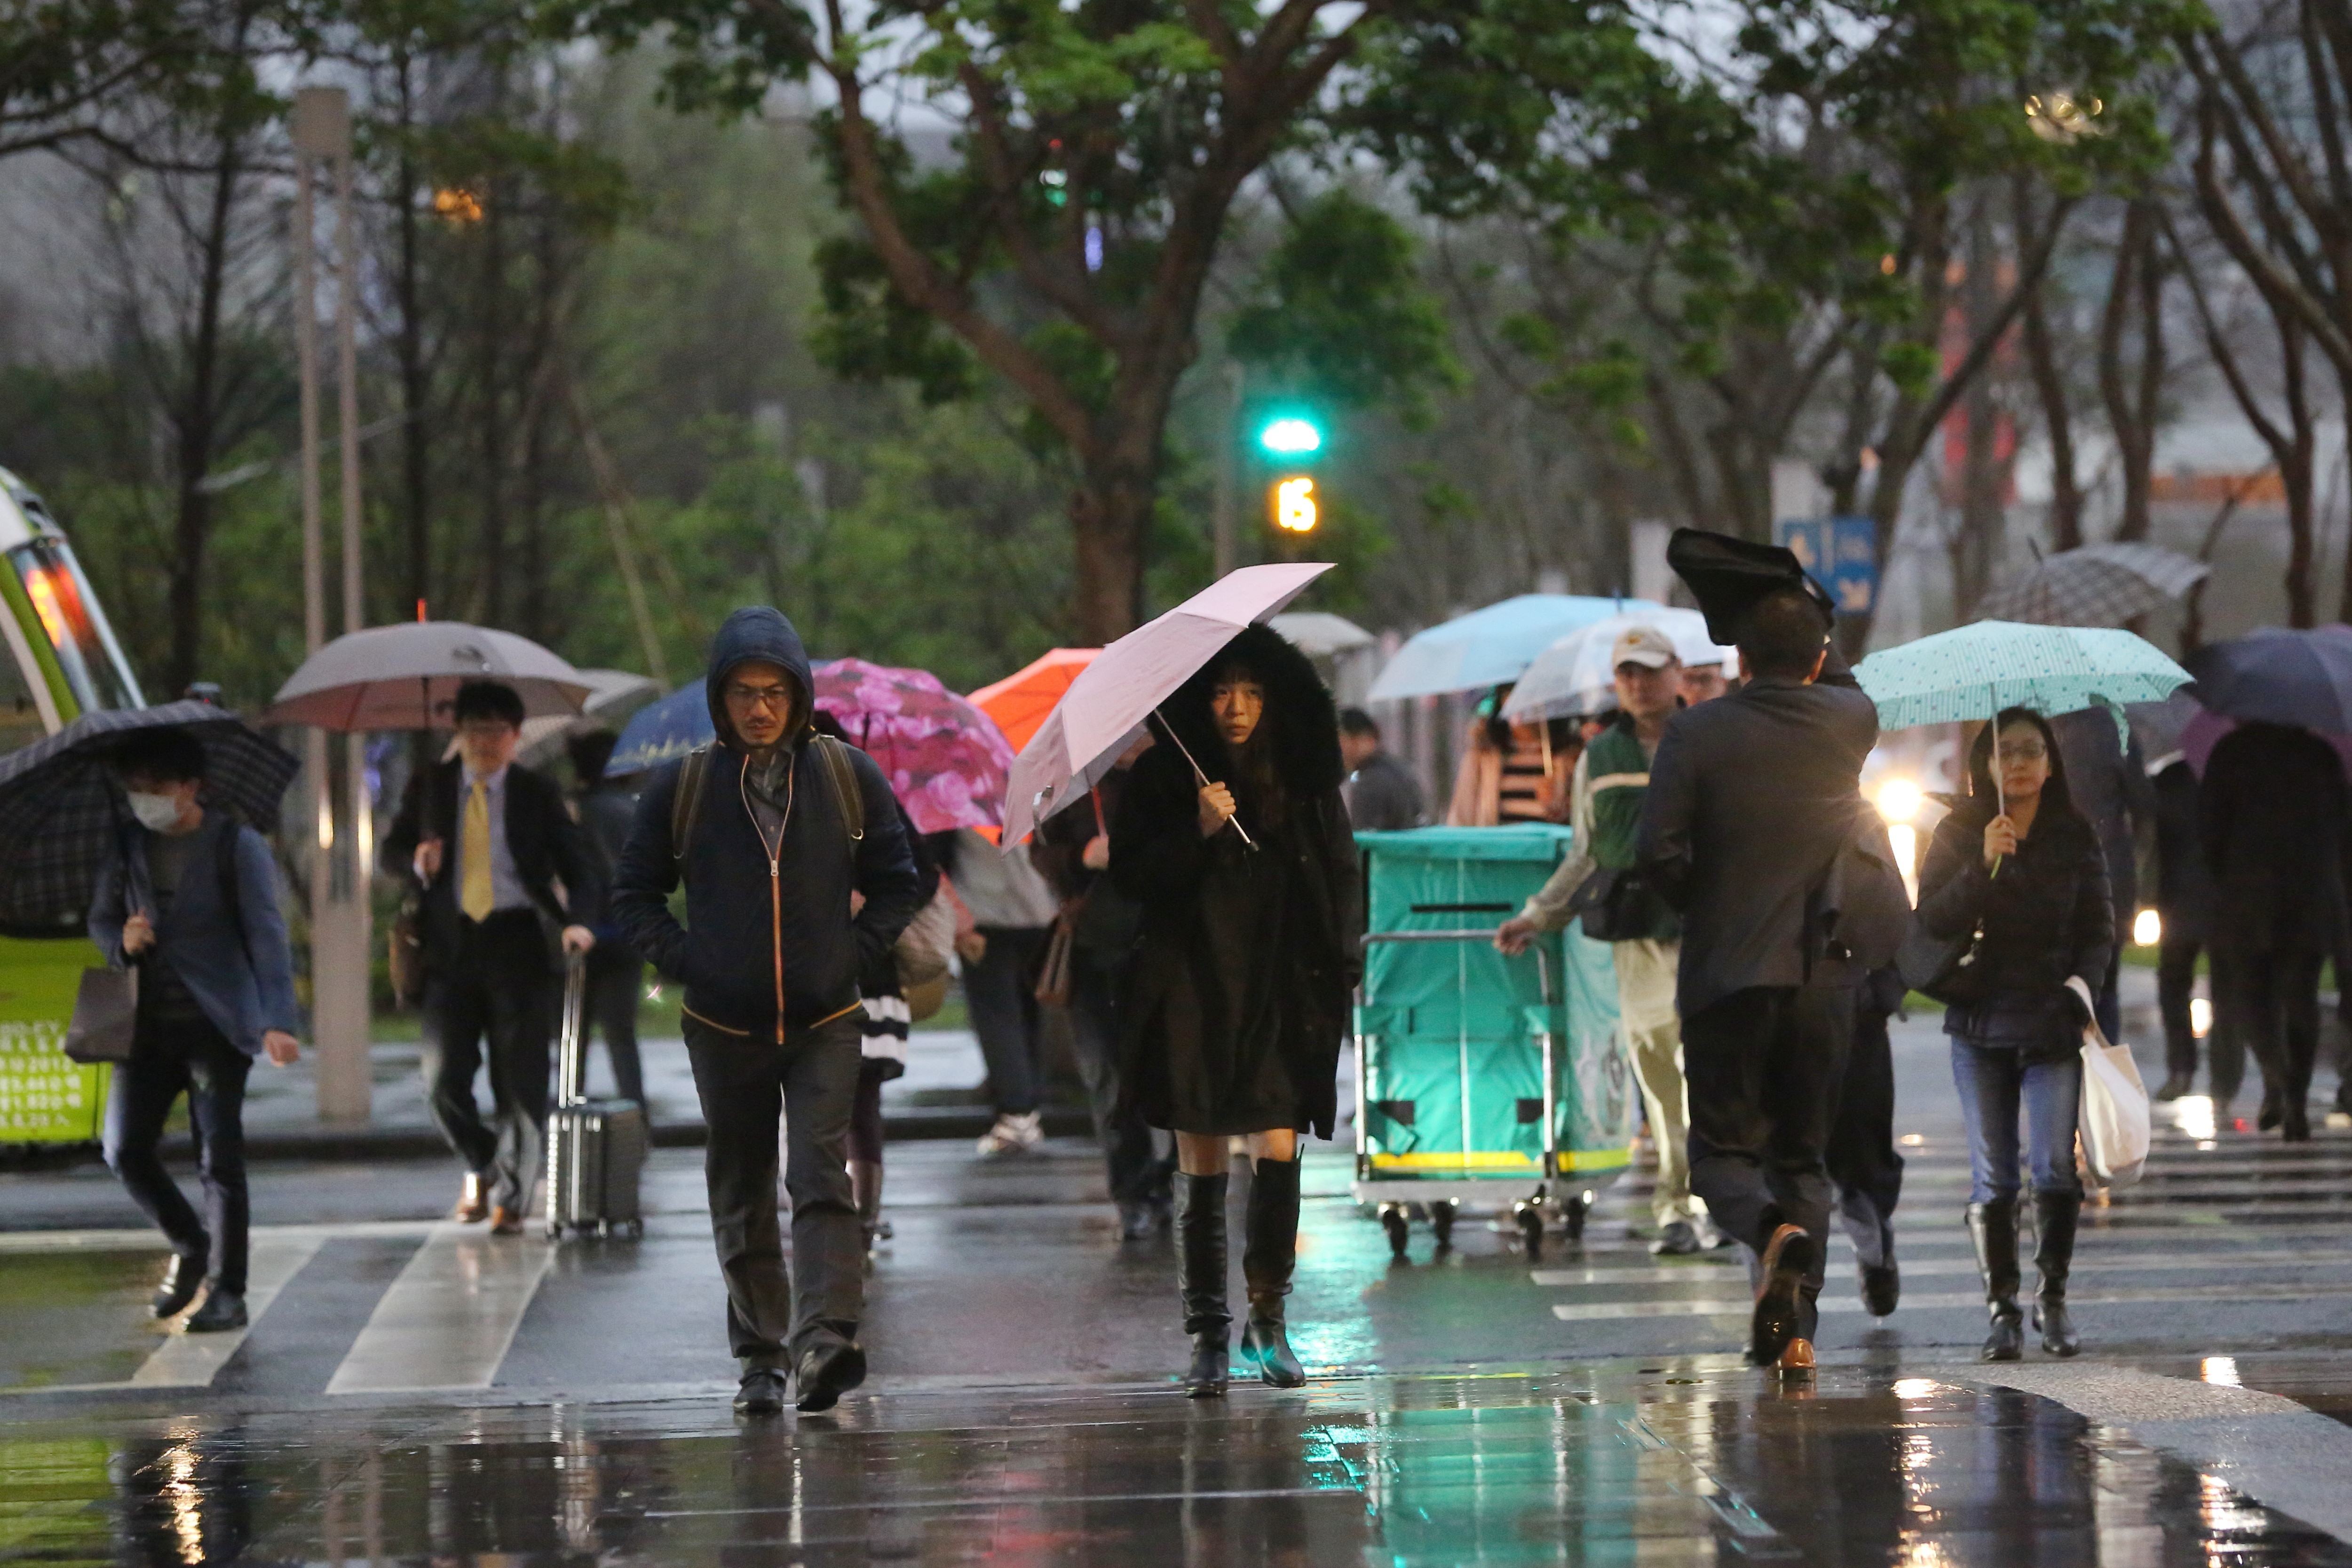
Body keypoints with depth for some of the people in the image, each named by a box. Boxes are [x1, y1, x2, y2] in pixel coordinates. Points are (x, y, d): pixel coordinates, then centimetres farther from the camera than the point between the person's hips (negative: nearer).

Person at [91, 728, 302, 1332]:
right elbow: (101, 916, 17)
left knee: (219, 1159, -5)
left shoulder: (237, 846, -6)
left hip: (216, 1025, -4)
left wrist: (278, 1021, -23)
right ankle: (189, 1248, 22)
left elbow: (266, 935, -12)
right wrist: (121, 939, -9)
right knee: (125, 1150, -2)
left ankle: (227, 1292, 3)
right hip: (151, 1025, 5)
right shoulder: (129, 847, 7)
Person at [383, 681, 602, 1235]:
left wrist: (579, 920, -16)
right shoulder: (430, 787, 10)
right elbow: (391, 853, 16)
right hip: (451, 945, 1)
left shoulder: (537, 793, 5)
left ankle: (511, 1199, 10)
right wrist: (416, 860, -9)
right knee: (442, 1082, -5)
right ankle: (481, 1167, 22)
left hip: (516, 944, -1)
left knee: (520, 1082, -1)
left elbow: (580, 866, 4)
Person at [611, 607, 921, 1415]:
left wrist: (855, 952, -3)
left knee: (822, 1177, -15)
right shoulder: (681, 787, 1)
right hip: (724, 1027, 1)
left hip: (825, 1024, -1)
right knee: (741, 1192, 6)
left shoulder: (848, 776, 3)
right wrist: (684, 961, -5)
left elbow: (897, 885, 11)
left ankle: (829, 1335, -24)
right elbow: (635, 893, 9)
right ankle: (761, 1356, 12)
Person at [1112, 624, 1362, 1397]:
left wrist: (1343, 969, 5)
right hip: (1194, 990, -1)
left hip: (1282, 993, 1)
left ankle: (1268, 1319, 7)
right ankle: (1206, 1336, 4)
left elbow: (1340, 877, 14)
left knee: (1278, 1152, -7)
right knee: (1201, 1163, -1)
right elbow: (1130, 876, -3)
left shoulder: (1307, 783, 8)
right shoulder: (1163, 779, 2)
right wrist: (1197, 833, -16)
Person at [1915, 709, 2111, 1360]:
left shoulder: (2077, 839, 6)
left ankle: (2054, 1300, 4)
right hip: (1980, 1021, 0)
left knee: (2054, 1166, -9)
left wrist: (2082, 987, -8)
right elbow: (1932, 921, -4)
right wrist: (1984, 865, -16)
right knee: (1991, 1177, -2)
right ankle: (2002, 1306, 3)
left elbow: (2099, 928, 9)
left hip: (2052, 1024, 0)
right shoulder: (1958, 835, 5)